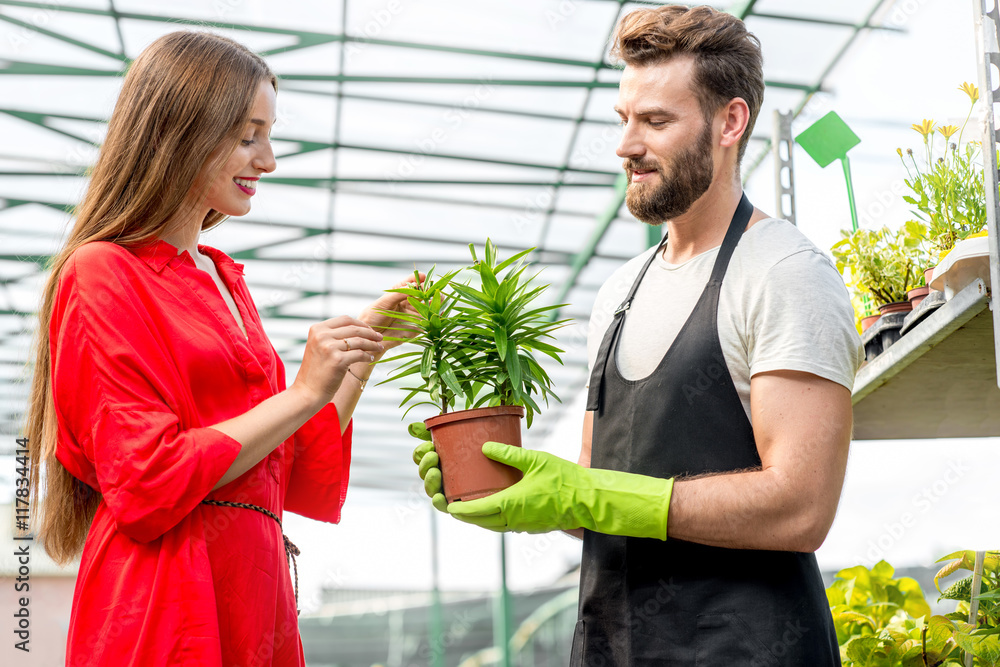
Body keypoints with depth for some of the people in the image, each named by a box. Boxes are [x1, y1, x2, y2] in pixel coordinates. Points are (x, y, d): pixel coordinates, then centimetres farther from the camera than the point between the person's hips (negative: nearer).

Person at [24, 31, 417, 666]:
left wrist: (365, 350, 7)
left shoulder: (226, 280, 14)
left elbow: (300, 481, 14)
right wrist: (302, 394, -13)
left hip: (255, 604, 7)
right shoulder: (103, 275, -7)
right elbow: (147, 483, -15)